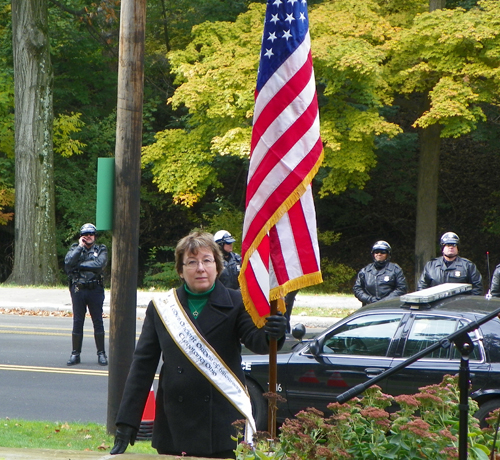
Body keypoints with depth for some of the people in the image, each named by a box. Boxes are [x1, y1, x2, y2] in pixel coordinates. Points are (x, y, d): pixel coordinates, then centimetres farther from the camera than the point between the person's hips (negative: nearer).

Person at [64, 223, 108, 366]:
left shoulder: (101, 250, 7)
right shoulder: (75, 248, 11)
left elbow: (99, 265, -13)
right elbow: (68, 262, -9)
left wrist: (79, 265, -9)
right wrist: (80, 247, -7)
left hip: (95, 290, -1)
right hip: (78, 289, 1)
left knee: (98, 322, 1)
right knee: (77, 322, 3)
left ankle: (101, 354, 5)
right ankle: (75, 354, 8)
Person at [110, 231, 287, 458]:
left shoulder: (234, 304, 4)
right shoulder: (161, 307, 9)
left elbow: (254, 339, -13)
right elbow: (143, 365, 9)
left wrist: (270, 335, -39)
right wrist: (127, 422, 3)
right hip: (174, 429, 2)